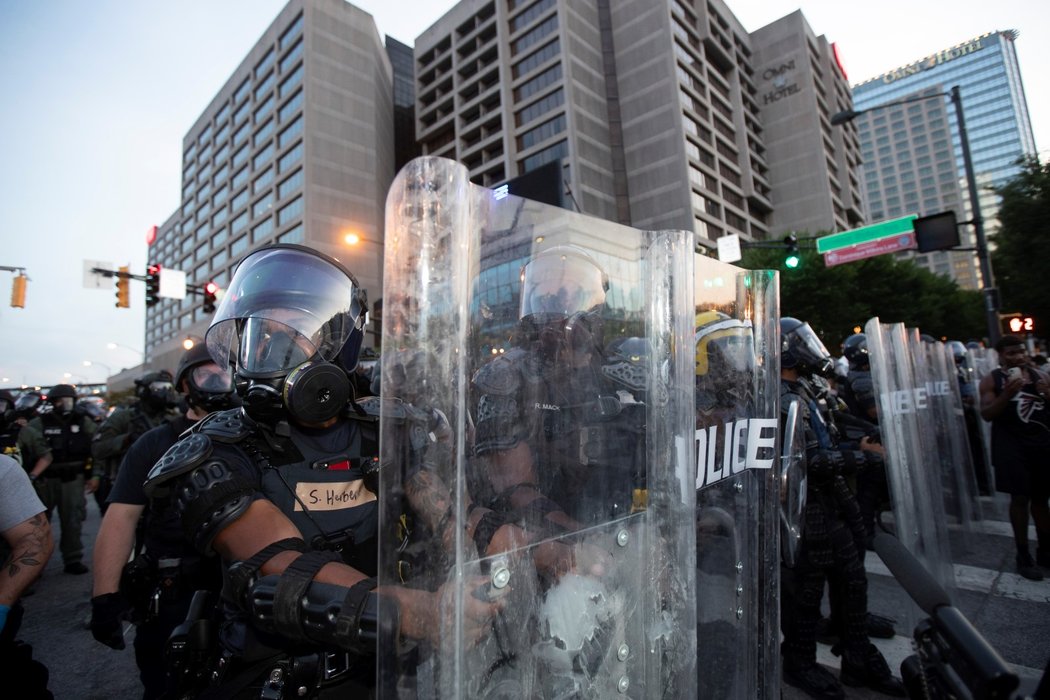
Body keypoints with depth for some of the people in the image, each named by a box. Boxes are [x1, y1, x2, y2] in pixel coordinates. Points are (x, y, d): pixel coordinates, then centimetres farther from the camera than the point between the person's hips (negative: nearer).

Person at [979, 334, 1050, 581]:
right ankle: (1023, 555, 7)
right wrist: (1007, 393, -23)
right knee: (1020, 499, -2)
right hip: (1012, 447, -4)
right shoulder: (991, 380, -3)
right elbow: (986, 415, -11)